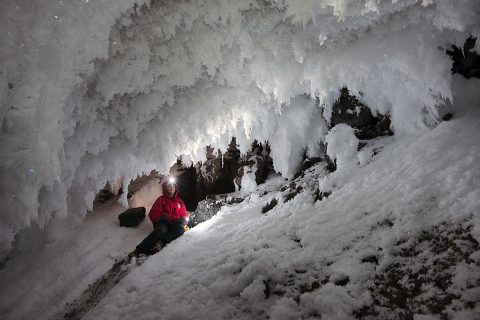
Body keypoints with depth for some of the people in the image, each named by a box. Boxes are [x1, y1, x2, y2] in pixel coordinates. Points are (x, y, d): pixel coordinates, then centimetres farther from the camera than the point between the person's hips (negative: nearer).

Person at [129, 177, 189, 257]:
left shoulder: (179, 201, 23)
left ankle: (161, 242, -50)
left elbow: (184, 215, 22)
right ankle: (139, 249, -49)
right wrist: (163, 217, -14)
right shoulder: (161, 200, 12)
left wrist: (184, 220, -2)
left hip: (175, 224, 2)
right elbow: (153, 215, 5)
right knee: (161, 230, -38)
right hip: (162, 223, -2)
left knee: (181, 228, -34)